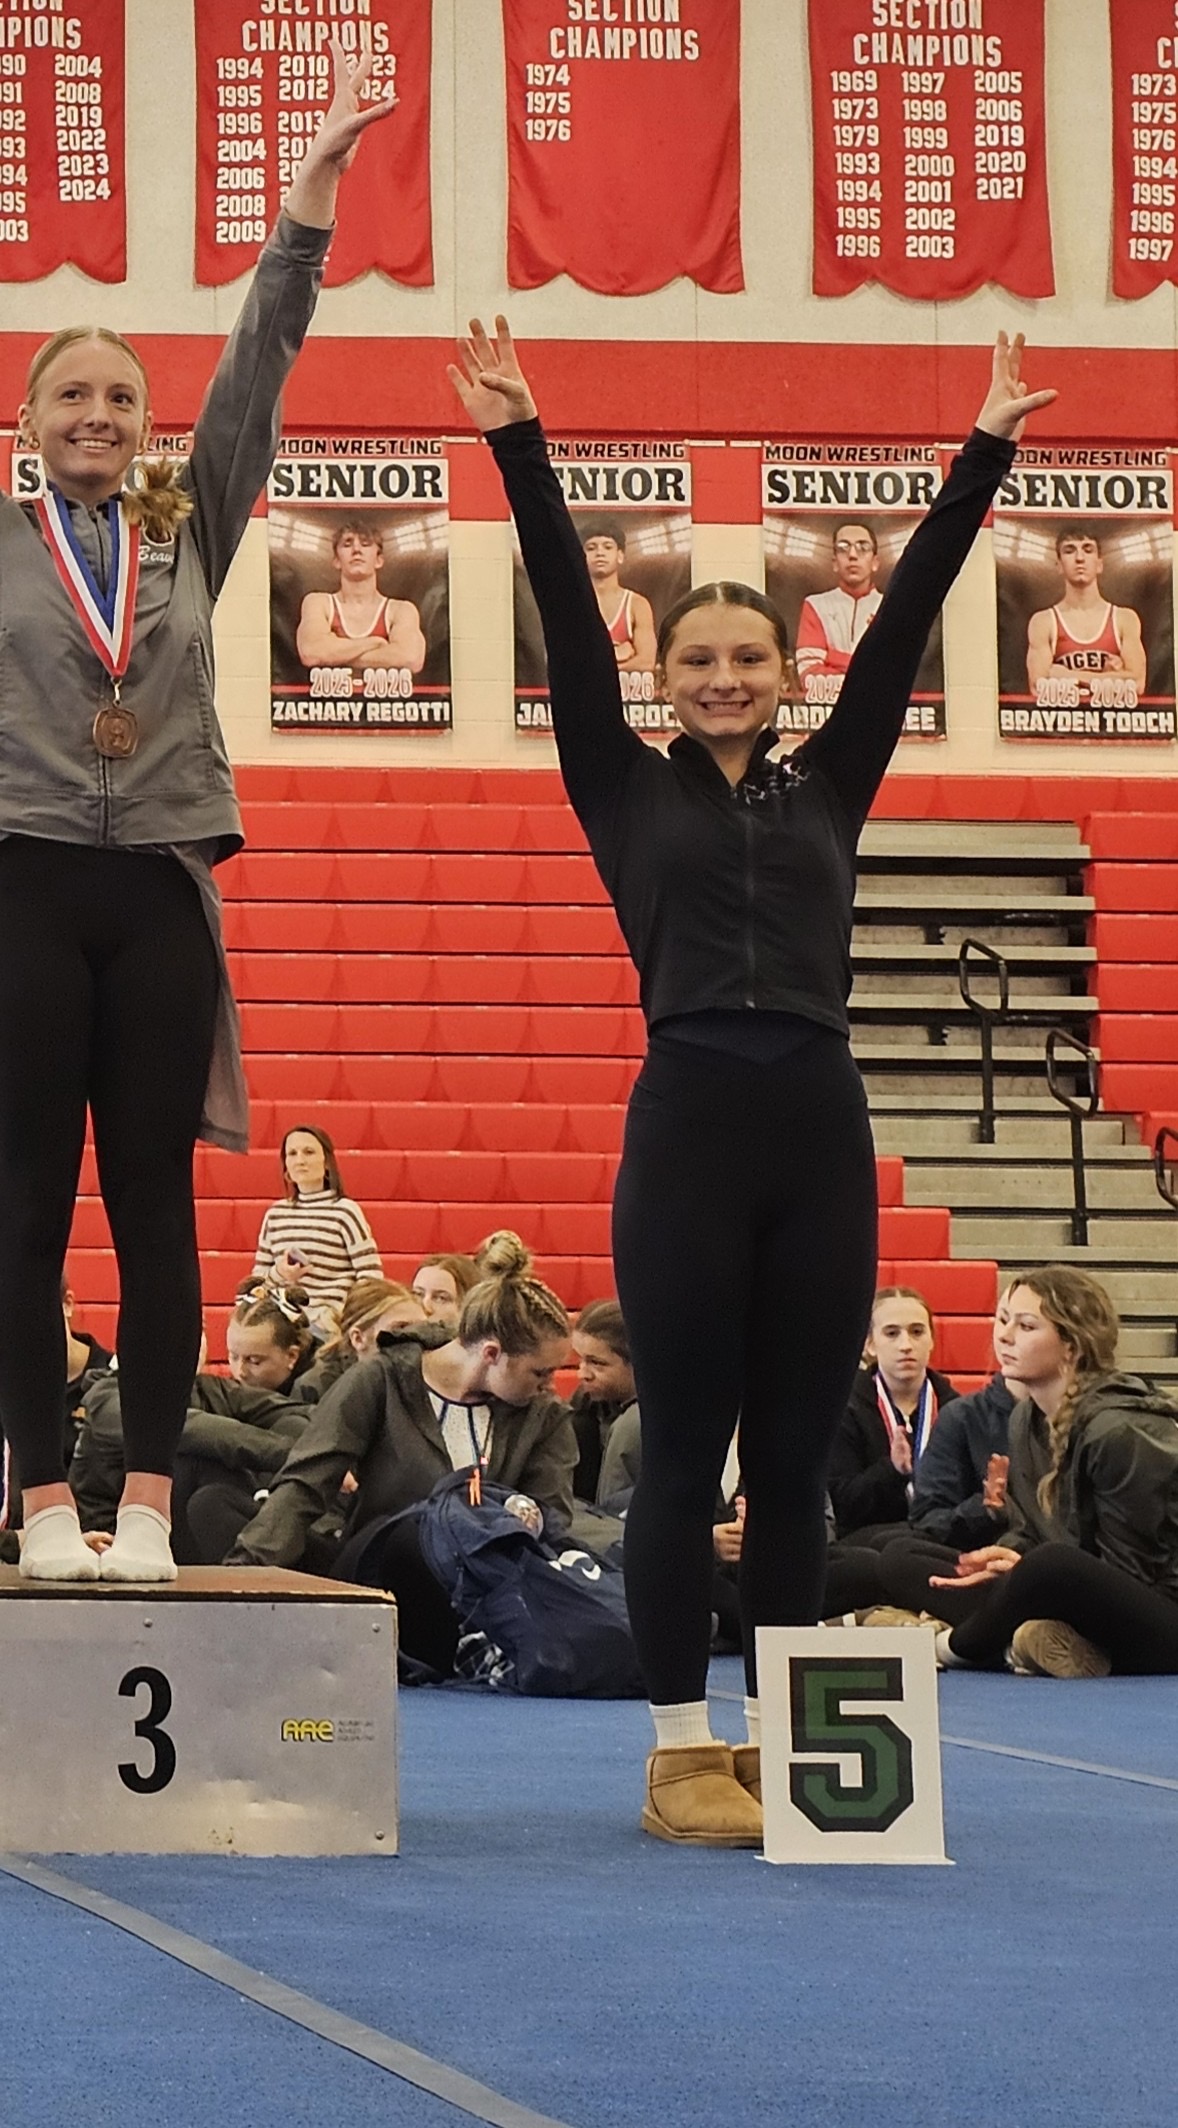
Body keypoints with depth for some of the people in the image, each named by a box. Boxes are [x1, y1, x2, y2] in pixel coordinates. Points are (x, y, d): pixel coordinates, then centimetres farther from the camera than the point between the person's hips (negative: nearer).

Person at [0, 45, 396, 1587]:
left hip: (161, 891, 2)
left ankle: (147, 1504, 4)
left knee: (155, 1202, 2)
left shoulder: (188, 533, 11)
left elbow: (261, 363, 6)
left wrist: (314, 187, 0)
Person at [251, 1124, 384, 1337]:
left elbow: (372, 1281, -5)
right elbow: (256, 1279, 19)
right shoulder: (275, 1214, 15)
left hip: (329, 1327, -5)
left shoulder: (345, 1211, -1)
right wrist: (278, 1275, -2)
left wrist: (335, 1314, -14)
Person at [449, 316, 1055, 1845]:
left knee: (795, 1457, 7)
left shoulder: (829, 788, 14)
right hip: (689, 1124, -3)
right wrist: (519, 445, -6)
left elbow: (909, 611, 11)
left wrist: (986, 452, 9)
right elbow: (571, 615, 1)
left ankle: (782, 1745, 14)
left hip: (820, 1130, 3)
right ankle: (683, 1750, 6)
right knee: (686, 1453, 0)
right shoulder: (628, 788, 7)